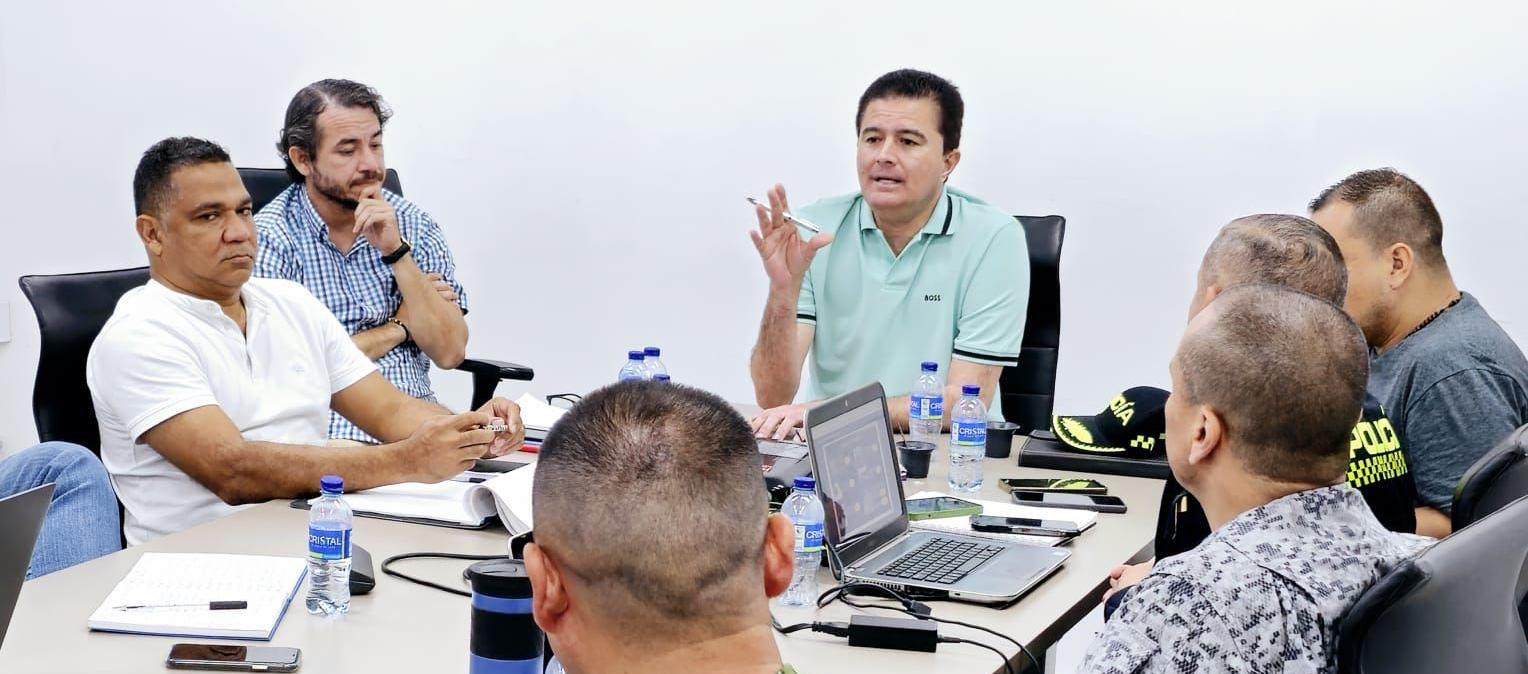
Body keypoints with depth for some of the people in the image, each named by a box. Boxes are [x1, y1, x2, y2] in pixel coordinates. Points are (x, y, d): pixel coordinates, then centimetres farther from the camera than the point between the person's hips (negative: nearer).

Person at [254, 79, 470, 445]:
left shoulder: (412, 225, 9)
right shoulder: (271, 240, -3)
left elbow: (449, 352, 0)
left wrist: (396, 253, -11)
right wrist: (401, 326, -1)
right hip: (331, 427, -4)